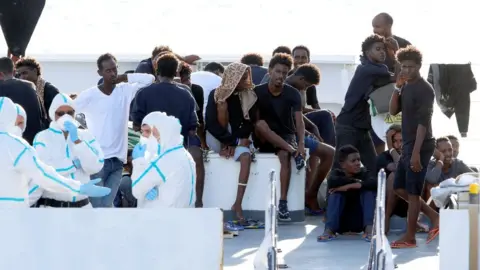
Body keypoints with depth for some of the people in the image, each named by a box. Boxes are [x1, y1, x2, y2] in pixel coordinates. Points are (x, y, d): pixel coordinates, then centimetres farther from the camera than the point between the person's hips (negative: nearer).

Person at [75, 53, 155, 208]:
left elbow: (149, 79, 0)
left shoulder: (125, 91, 5)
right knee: (98, 208, -7)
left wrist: (124, 78, -1)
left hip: (117, 160, 3)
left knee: (107, 206, 2)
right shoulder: (88, 96, -5)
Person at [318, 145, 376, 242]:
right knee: (336, 192, -23)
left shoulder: (362, 172, -5)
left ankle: (369, 228, -33)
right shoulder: (337, 173, -5)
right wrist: (356, 181, -24)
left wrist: (350, 186, -32)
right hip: (340, 222, -1)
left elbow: (375, 183, -29)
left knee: (369, 190, -18)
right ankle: (329, 230, -35)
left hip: (359, 221, 1)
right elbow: (333, 182, -31)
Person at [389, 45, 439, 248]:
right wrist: (397, 87, -6)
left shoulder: (424, 89, -15)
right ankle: (434, 217, 20)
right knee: (400, 188, 13)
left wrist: (416, 153, -25)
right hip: (408, 146, 9)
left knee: (412, 192, -4)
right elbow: (393, 111, 7)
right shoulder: (406, 87, 12)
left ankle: (409, 238, 3)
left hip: (420, 147, -9)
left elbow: (423, 122, -20)